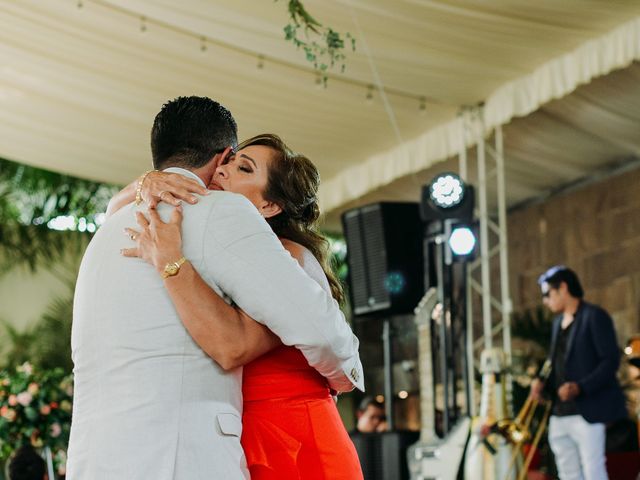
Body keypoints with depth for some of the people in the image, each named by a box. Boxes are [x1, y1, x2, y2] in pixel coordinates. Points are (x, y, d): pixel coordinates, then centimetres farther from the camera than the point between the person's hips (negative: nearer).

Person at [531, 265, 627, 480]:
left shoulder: (594, 316, -7)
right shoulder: (558, 322, 17)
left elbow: (611, 361, -13)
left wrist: (580, 387, -24)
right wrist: (542, 382, 3)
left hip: (587, 412, -8)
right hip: (560, 414, 8)